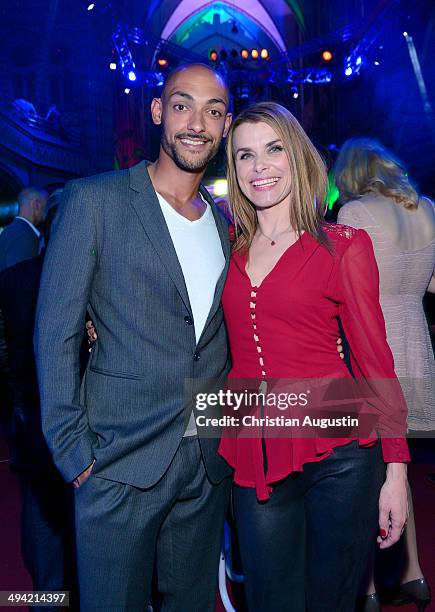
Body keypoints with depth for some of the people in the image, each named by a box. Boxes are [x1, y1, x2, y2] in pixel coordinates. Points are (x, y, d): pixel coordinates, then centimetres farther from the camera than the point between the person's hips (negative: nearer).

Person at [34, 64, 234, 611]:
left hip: (209, 463, 5)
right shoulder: (94, 200, -7)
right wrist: (74, 452, -11)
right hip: (121, 462, -4)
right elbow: (55, 331, -8)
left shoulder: (226, 221, 9)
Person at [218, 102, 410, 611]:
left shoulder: (343, 246, -2)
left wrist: (396, 470, -5)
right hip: (254, 460, 3)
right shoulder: (230, 249, 8)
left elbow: (374, 358, -2)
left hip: (338, 455, -3)